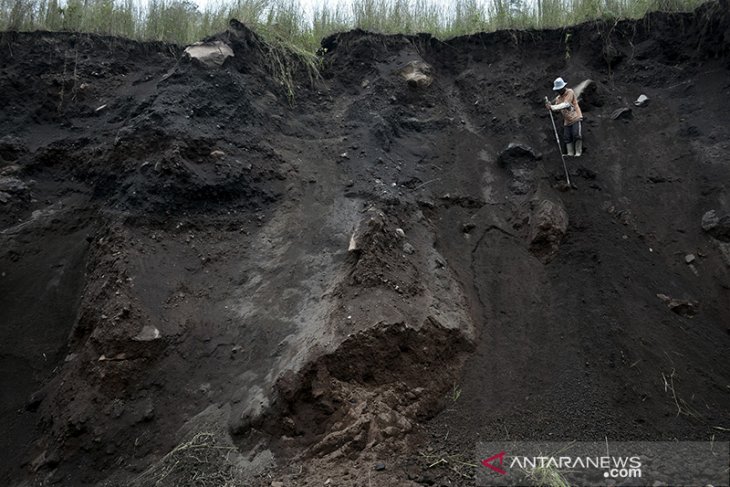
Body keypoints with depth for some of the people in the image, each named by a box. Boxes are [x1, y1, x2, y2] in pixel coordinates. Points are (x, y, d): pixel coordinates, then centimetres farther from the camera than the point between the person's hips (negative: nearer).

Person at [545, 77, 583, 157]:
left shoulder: (570, 92, -8)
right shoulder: (558, 98, 11)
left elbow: (566, 104, -20)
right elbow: (557, 108, 5)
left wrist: (552, 107, -26)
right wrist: (550, 106, -15)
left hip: (575, 118, -6)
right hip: (567, 120, 6)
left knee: (577, 135, -12)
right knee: (567, 137, 1)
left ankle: (578, 152, -1)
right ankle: (570, 154, 7)